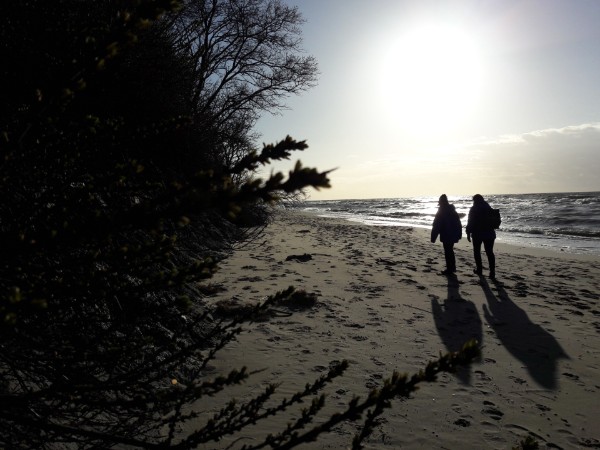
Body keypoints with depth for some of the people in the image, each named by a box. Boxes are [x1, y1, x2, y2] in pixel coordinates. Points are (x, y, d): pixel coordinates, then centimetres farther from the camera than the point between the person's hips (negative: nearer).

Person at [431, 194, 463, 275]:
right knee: (450, 251, 19)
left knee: (448, 252, -1)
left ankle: (449, 269, 3)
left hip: (446, 236, -7)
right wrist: (458, 234, 19)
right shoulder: (453, 211, 8)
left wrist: (433, 237, -12)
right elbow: (458, 224, 14)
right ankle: (452, 268, 26)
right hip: (453, 235, 7)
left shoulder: (441, 212, -14)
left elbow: (436, 226, -15)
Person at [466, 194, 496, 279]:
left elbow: (470, 222, -11)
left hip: (477, 234, -4)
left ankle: (479, 269, 16)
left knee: (477, 251, 13)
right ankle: (492, 272, -5)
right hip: (489, 233, 4)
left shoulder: (473, 209, -8)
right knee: (489, 252, 3)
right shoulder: (489, 208, 9)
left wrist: (468, 233, -5)